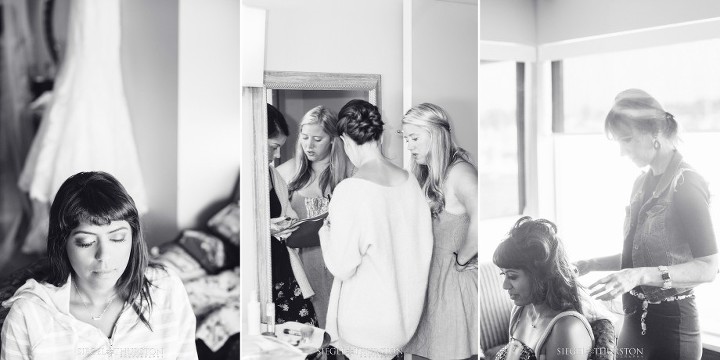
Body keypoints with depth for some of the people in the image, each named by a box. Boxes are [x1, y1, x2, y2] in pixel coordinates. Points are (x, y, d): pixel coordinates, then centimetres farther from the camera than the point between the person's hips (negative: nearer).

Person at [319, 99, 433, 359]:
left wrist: (326, 230, -2)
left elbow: (342, 267, -19)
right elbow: (425, 245, 5)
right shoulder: (410, 181, -4)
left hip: (367, 322, -6)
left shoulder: (350, 191, -23)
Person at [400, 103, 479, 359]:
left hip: (454, 280, -7)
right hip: (432, 275, 7)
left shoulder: (460, 172, -17)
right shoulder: (430, 175, 10)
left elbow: (479, 221, -33)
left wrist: (460, 260, -21)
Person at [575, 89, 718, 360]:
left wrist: (640, 275, -31)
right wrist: (590, 265, 6)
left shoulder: (686, 184, -15)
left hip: (670, 326, -7)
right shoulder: (643, 184, 9)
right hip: (635, 320, 7)